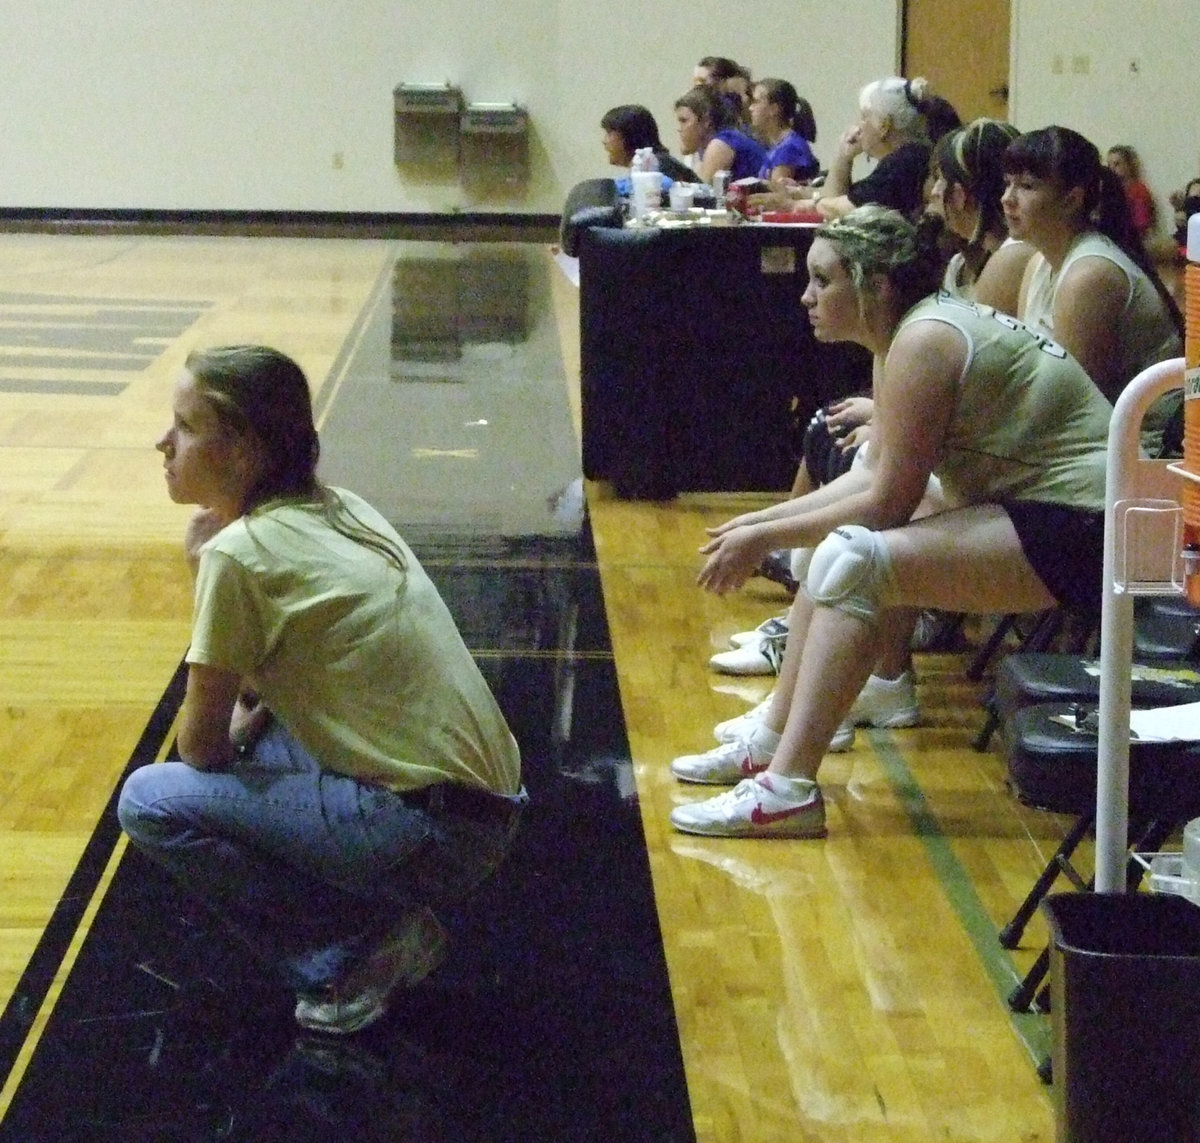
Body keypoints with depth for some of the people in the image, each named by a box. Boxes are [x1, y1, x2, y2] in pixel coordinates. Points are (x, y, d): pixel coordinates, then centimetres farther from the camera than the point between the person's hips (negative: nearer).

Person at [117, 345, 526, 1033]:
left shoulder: (240, 553, -13)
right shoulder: (339, 509, 11)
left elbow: (202, 748, -4)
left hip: (431, 833, -9)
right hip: (486, 802, 9)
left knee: (151, 801, -4)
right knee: (249, 734, 22)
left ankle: (357, 953, -2)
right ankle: (386, 922, 13)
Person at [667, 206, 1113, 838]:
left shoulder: (924, 340, -18)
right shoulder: (913, 328, 11)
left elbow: (888, 503, -18)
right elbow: (875, 476, 14)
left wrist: (765, 538, -9)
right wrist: (763, 521, 8)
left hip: (1078, 527, -11)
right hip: (1028, 509, 11)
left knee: (854, 560, -22)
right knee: (839, 546, 11)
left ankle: (787, 789, -21)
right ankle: (772, 747, 17)